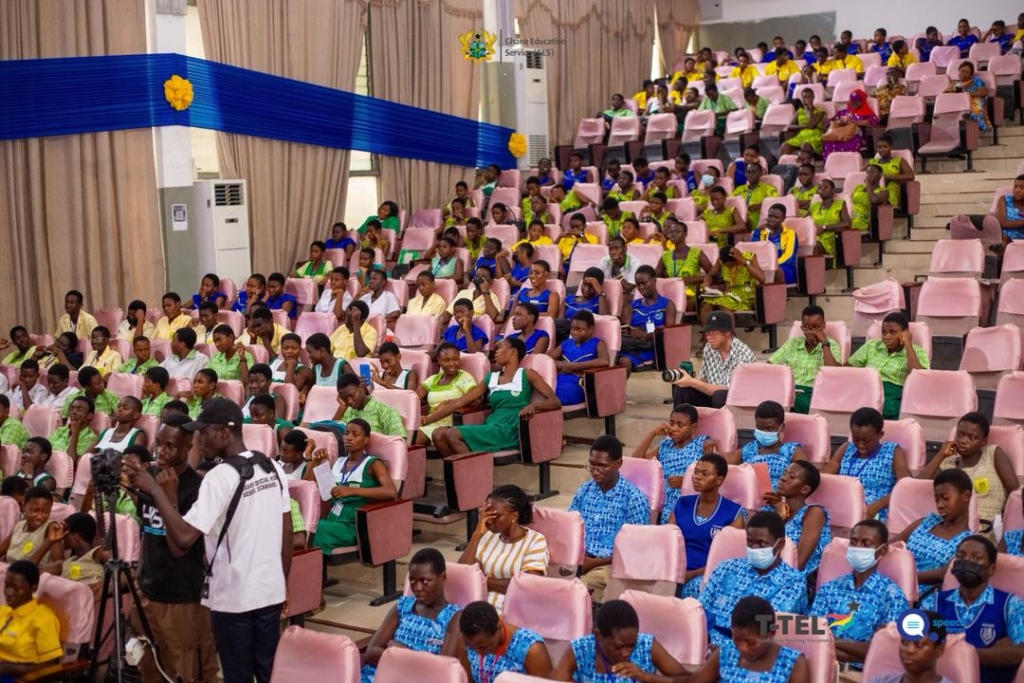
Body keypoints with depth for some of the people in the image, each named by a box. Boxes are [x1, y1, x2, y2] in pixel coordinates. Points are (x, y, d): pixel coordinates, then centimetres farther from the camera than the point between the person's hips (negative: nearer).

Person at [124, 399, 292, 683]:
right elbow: (287, 532, 8)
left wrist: (154, 490, -21)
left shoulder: (219, 477, -19)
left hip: (232, 597, -6)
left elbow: (184, 538, -27)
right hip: (271, 591, 6)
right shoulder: (273, 468, 2)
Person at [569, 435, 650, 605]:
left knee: (580, 586, -36)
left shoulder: (634, 498, -5)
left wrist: (597, 562, -16)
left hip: (610, 564, -5)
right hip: (580, 559, 5)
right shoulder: (584, 491, 11)